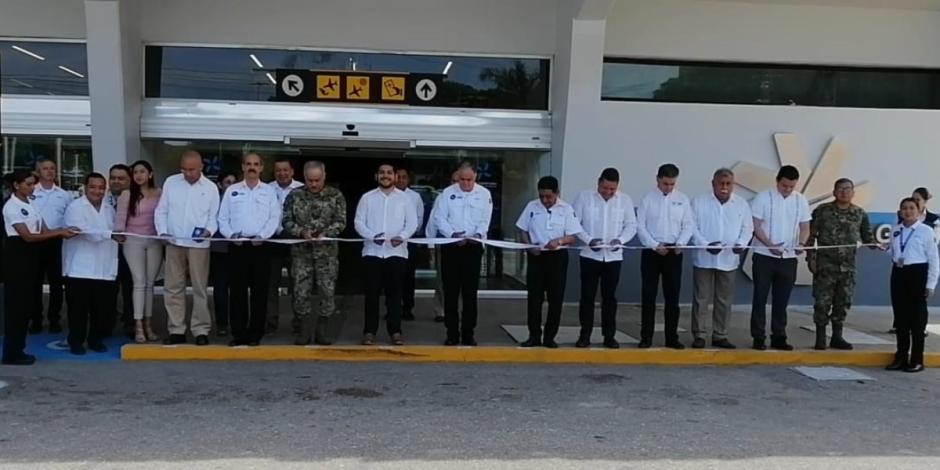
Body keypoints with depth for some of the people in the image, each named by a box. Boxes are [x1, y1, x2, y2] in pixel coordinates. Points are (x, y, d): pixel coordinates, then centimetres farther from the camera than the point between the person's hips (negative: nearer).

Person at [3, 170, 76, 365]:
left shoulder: (31, 203, 12)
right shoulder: (11, 206, -12)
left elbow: (44, 230, 7)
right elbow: (28, 236, -19)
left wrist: (63, 231, -12)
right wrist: (59, 233, -23)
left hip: (31, 254, 8)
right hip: (17, 254, -8)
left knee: (27, 303, 11)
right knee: (15, 304, -3)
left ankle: (18, 349, 20)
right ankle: (11, 353, 4)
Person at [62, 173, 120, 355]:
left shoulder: (109, 209, 14)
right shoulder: (75, 207, -5)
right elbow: (85, 232, -20)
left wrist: (114, 264, 10)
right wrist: (110, 234, -30)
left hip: (105, 269, 5)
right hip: (80, 269, -5)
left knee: (102, 309, 7)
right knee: (79, 309, 1)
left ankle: (96, 340, 21)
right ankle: (76, 342, 13)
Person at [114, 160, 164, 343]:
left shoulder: (159, 194, 6)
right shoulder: (127, 195, 3)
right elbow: (120, 217, -1)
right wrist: (119, 233, -16)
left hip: (154, 242, 2)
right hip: (133, 241, -2)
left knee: (150, 283, 7)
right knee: (139, 283, -7)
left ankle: (148, 325, 13)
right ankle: (138, 327, -5)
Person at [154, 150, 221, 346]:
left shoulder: (210, 187, 2)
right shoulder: (170, 182, 6)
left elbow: (214, 216, 3)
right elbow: (161, 211, 8)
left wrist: (209, 230, -17)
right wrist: (162, 231, -6)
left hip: (199, 245, -2)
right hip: (174, 243, 2)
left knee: (199, 289, 2)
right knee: (173, 288, 5)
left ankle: (201, 330, 8)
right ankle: (176, 330, 13)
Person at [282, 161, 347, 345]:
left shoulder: (335, 195, 2)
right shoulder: (294, 195, 5)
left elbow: (340, 221, -2)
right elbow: (287, 221, 2)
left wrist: (325, 234, -18)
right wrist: (302, 232, -15)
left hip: (327, 250, -1)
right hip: (301, 250, 1)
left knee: (327, 290, 1)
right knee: (301, 291, 1)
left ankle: (323, 330, 11)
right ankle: (304, 330, 11)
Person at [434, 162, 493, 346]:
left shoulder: (484, 194, 3)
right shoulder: (448, 193, 2)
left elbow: (485, 220, -1)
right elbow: (440, 218, -2)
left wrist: (478, 234, -20)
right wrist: (453, 234, -17)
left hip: (473, 247, 0)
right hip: (451, 246, 0)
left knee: (470, 292, 3)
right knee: (450, 291, 3)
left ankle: (468, 333, 10)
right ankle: (452, 333, 10)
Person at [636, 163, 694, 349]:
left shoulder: (682, 199, 4)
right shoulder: (648, 199, -1)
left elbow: (689, 225, 5)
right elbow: (640, 226, -3)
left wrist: (680, 243, -12)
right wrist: (655, 245, -13)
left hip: (673, 252, 1)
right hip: (652, 251, -1)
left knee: (672, 296, 4)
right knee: (648, 295, 1)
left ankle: (672, 337, 11)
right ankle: (646, 337, 7)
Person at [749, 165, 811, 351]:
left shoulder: (801, 200, 5)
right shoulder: (763, 197, -6)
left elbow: (805, 226, 7)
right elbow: (755, 225, -8)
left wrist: (802, 243, -14)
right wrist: (770, 245, -21)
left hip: (788, 258, 3)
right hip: (764, 256, -3)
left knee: (782, 300, 8)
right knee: (760, 297, 1)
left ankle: (778, 337, 16)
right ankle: (758, 337, 7)